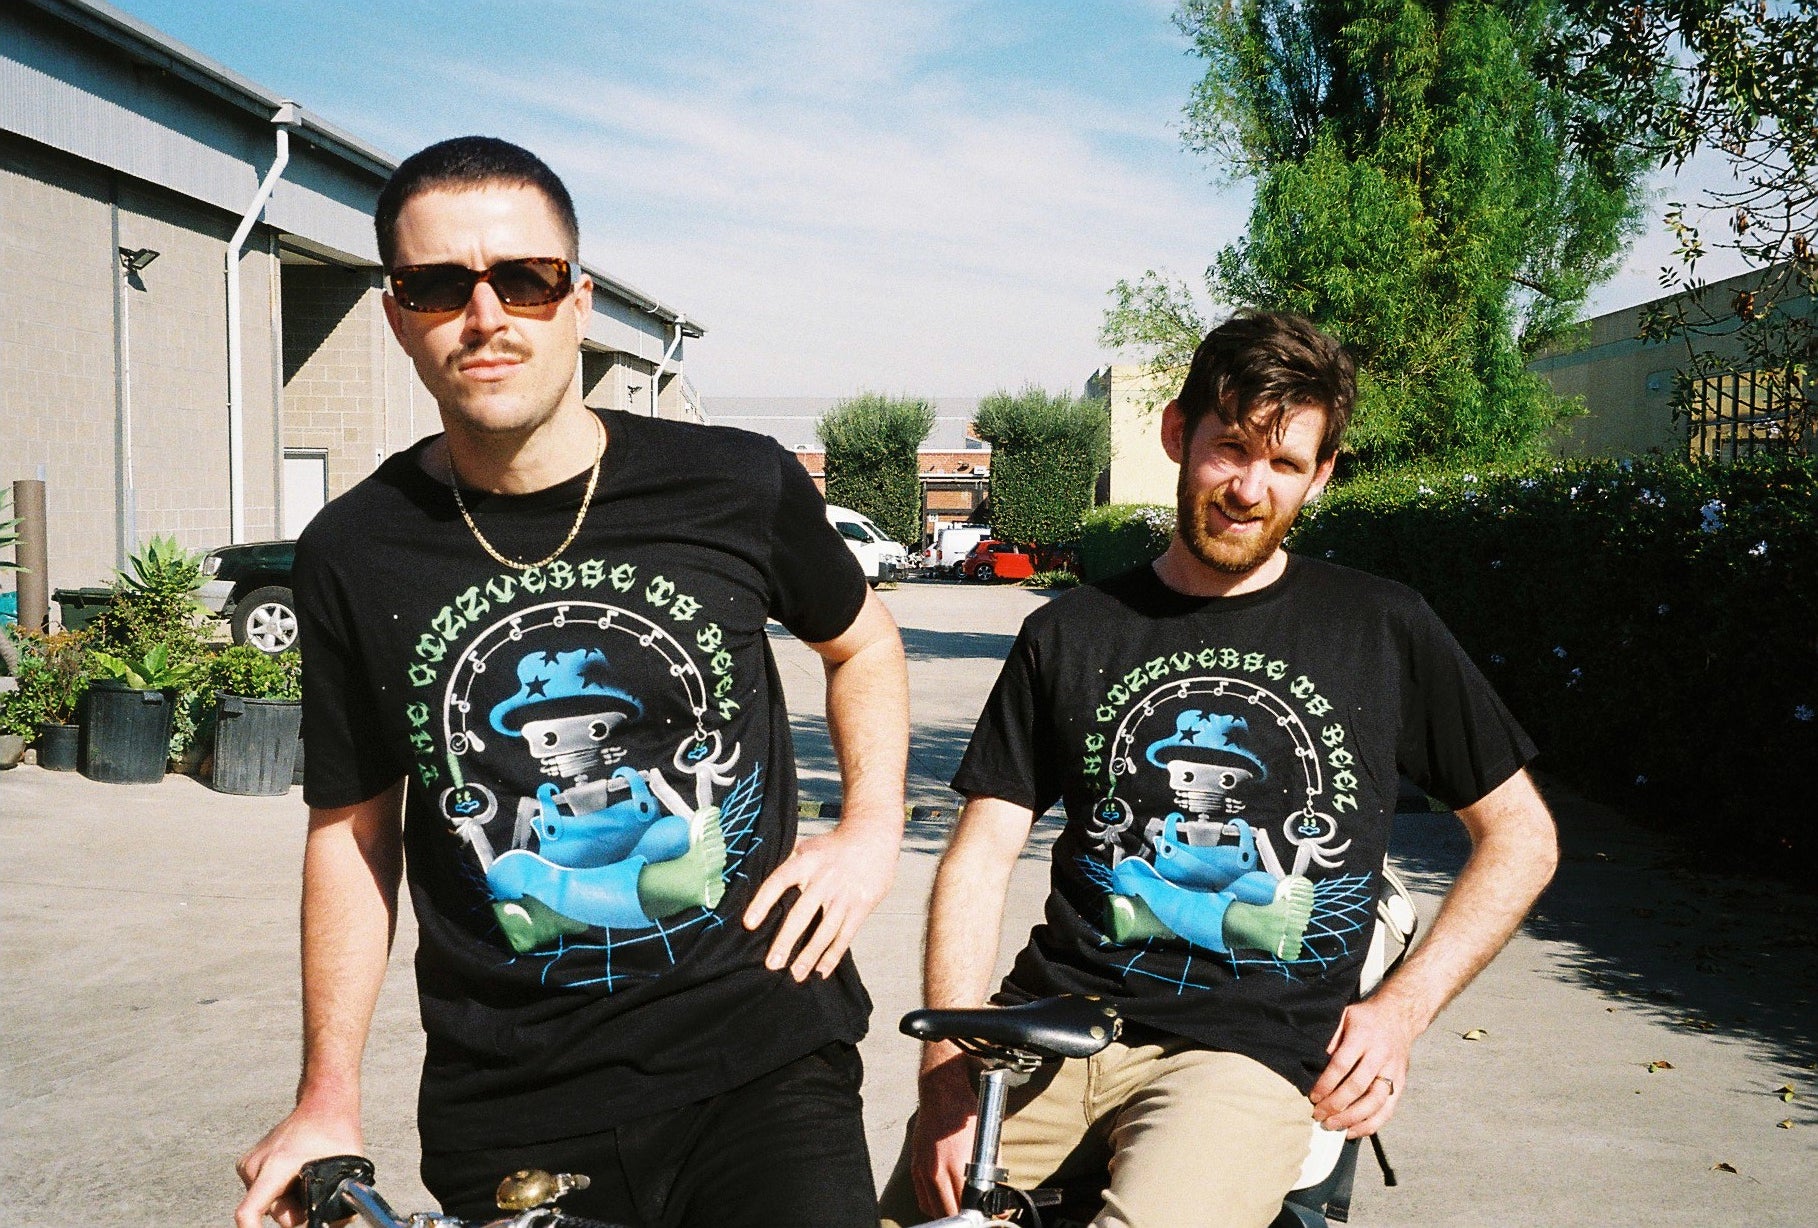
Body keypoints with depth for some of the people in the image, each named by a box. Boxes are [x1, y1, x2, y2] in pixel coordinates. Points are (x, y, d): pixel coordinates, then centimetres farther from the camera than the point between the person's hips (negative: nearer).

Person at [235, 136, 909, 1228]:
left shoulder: (741, 486, -5)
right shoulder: (354, 554, -2)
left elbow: (864, 643, 14)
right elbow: (354, 828, 8)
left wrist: (875, 824, -1)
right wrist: (329, 1098, 3)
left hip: (760, 1066, -1)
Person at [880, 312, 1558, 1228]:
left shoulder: (1382, 632, 7)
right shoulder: (1068, 635, 9)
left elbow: (1520, 834, 14)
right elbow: (980, 857, 5)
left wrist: (1403, 1008, 1)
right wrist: (949, 1071, -9)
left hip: (1249, 1049, -2)